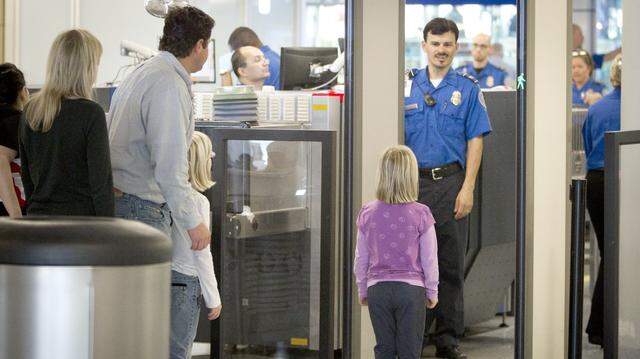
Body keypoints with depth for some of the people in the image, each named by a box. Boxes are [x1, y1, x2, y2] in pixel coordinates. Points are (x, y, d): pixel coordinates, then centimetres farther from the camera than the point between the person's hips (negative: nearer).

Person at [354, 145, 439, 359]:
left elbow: (361, 259, 5)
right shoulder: (420, 215, -10)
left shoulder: (368, 214, -2)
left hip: (377, 289, 2)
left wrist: (362, 291, 18)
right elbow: (429, 260, -5)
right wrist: (432, 292, 9)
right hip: (411, 289, -2)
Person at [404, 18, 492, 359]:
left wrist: (467, 188, -8)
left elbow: (475, 141, 1)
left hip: (450, 182, -1)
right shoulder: (408, 86, 8)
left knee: (450, 265, 2)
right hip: (414, 182, 1)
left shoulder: (468, 89, 5)